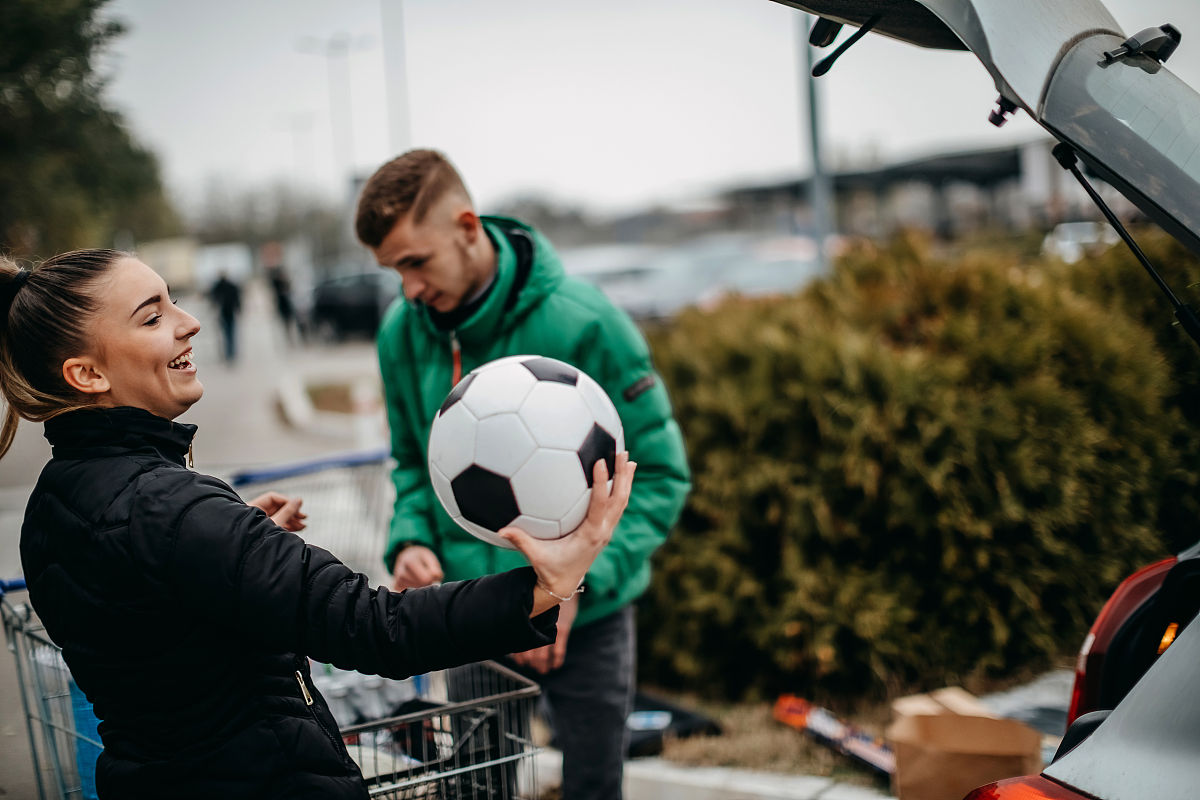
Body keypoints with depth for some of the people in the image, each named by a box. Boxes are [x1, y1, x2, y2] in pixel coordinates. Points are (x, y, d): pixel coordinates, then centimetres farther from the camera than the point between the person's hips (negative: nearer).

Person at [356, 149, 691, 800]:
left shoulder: (582, 323, -19)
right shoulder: (401, 332, -4)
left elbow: (658, 476, -15)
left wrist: (576, 581, -26)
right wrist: (410, 540, -10)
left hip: (583, 619, -4)